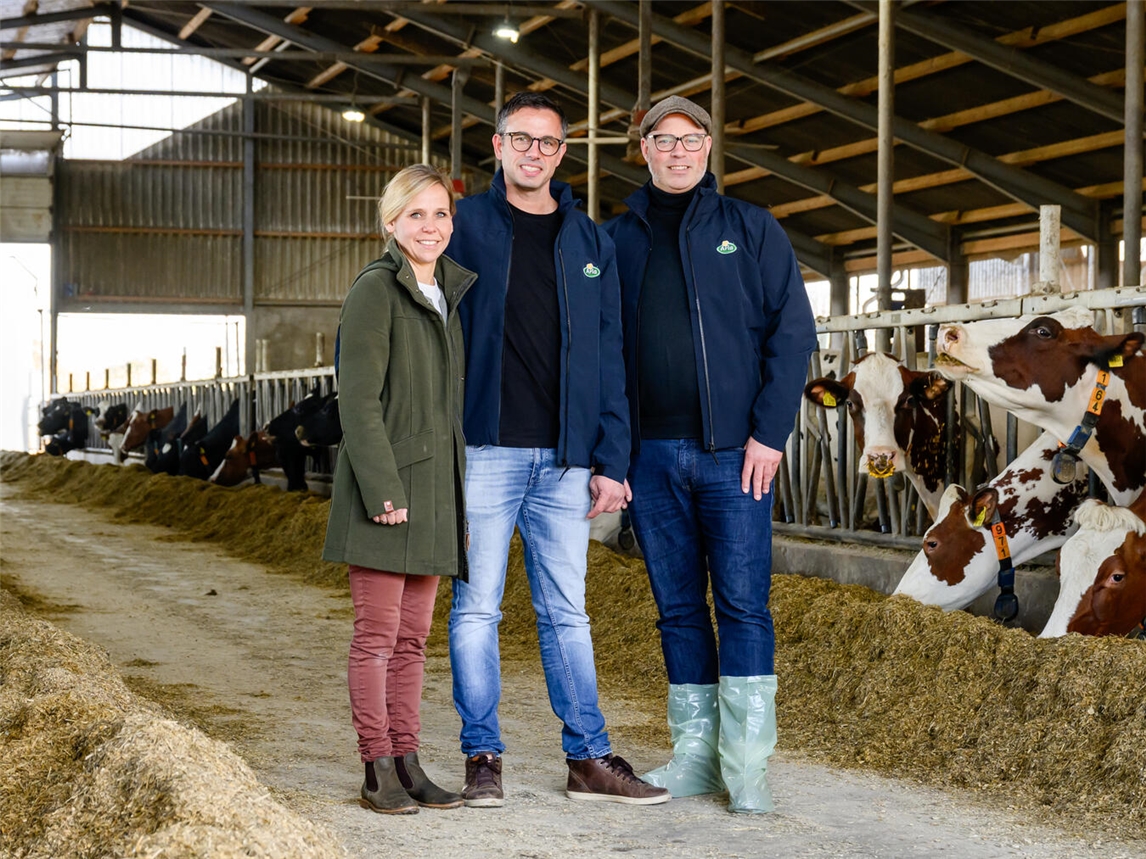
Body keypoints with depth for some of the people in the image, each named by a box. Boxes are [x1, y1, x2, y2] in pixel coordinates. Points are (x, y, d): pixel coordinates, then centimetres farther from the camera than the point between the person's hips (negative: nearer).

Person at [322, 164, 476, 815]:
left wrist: (458, 495, 16)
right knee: (378, 633, -1)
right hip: (385, 486, -7)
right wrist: (384, 488, -20)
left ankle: (408, 761, 16)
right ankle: (378, 770, 5)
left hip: (434, 486, 7)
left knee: (414, 635, 10)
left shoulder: (449, 295, 15)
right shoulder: (376, 290, -9)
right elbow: (359, 400, -14)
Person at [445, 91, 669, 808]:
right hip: (485, 451, -3)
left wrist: (611, 460, 5)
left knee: (567, 611, 8)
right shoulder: (465, 226, 2)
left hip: (565, 458, 3)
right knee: (477, 606, 1)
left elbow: (608, 357, 11)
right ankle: (483, 757, 9)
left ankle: (589, 759, 13)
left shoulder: (589, 241, 12)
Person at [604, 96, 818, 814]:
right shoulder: (618, 239, 12)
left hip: (733, 451, -3)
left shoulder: (751, 229, 5)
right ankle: (696, 754, 15)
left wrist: (769, 433, -9)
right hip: (652, 453, 3)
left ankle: (746, 763, -1)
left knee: (743, 605, -5)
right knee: (679, 608, 7)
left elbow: (793, 331, 0)